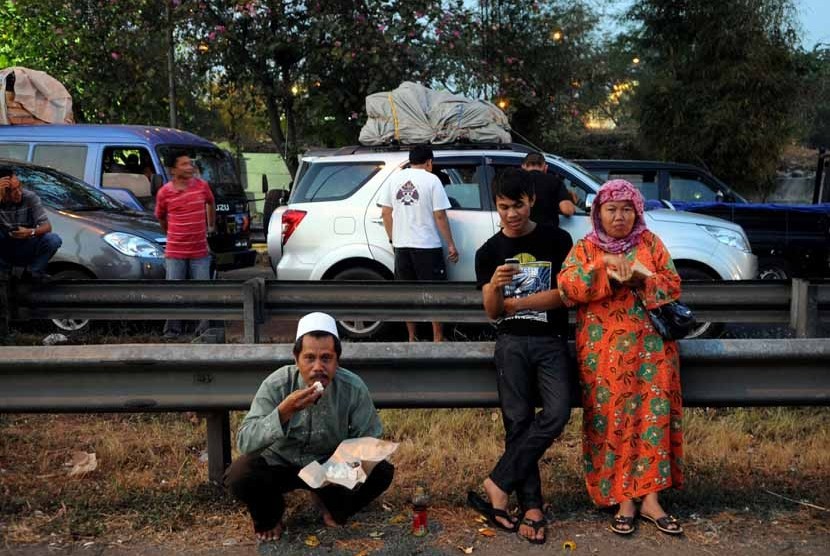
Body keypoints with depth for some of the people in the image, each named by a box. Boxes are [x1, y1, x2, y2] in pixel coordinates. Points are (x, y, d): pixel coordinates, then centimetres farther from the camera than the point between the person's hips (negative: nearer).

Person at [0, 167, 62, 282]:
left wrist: (31, 232, -37)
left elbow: (47, 226, -16)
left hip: (26, 251, 0)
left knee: (53, 240, -27)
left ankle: (35, 271, -4)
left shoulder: (30, 197, -13)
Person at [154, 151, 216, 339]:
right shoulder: (164, 192, -5)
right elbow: (161, 217, 12)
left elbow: (211, 204, 19)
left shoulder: (202, 186, -1)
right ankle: (172, 329, 18)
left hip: (200, 251, 1)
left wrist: (211, 226, 23)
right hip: (175, 252, -1)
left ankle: (204, 329, 14)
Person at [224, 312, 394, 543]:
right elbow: (245, 442, -30)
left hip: (331, 464, 2)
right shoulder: (276, 385, -24)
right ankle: (269, 517, 7)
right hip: (280, 463, -1)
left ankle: (331, 506, 12)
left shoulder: (354, 388, -21)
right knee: (238, 476, -30)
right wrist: (284, 412, -45)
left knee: (382, 472, -20)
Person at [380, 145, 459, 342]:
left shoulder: (395, 178, 5)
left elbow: (385, 212, 6)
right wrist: (451, 244, -3)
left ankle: (412, 338, 17)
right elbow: (439, 215, -9)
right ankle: (437, 338, 8)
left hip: (401, 245, 4)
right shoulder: (431, 180, -6)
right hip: (427, 245, -4)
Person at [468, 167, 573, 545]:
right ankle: (532, 507, -2)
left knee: (557, 412, -21)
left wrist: (517, 303, -5)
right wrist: (496, 287, -17)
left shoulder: (557, 240, 5)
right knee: (518, 420, -8)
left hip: (551, 341, -1)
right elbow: (492, 312, 5)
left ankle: (498, 484, -14)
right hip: (512, 342, 1)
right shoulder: (489, 252, 9)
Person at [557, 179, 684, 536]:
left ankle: (650, 498, 1)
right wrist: (605, 270, -18)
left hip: (649, 348, 2)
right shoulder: (585, 248, 7)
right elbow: (566, 288, -8)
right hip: (604, 351, -1)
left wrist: (639, 278, -13)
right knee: (613, 419, -5)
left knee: (653, 416, -6)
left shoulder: (650, 243, 12)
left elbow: (673, 286, 4)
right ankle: (624, 498, 4)